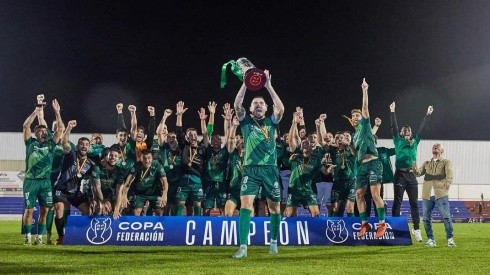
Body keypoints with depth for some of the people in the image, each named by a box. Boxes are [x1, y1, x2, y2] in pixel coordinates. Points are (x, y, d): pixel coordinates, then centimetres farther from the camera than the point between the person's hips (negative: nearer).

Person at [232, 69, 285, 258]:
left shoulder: (271, 121, 9)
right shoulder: (246, 121, 7)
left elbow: (281, 108, -10)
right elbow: (237, 104, -9)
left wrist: (268, 85, -12)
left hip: (270, 169, 2)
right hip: (251, 169, -1)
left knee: (274, 207, 10)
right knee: (245, 204, -17)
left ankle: (274, 242, 30)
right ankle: (243, 247, -18)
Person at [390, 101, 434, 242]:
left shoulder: (415, 141, 15)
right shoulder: (398, 141, 6)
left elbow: (422, 128, 17)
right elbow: (394, 127, -1)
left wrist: (428, 114, 17)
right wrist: (392, 112, -5)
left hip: (412, 175, 4)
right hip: (400, 174, -4)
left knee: (414, 203, 4)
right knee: (397, 202, -1)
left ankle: (416, 229, 7)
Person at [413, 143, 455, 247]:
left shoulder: (446, 162, 10)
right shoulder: (426, 163, 21)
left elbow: (449, 173, -9)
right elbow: (419, 173, 9)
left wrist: (448, 181, -31)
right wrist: (414, 168, -14)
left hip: (441, 194, -3)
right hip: (427, 195, 3)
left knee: (446, 217, -8)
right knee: (426, 218, 3)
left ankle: (450, 239, 2)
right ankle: (431, 239, 12)